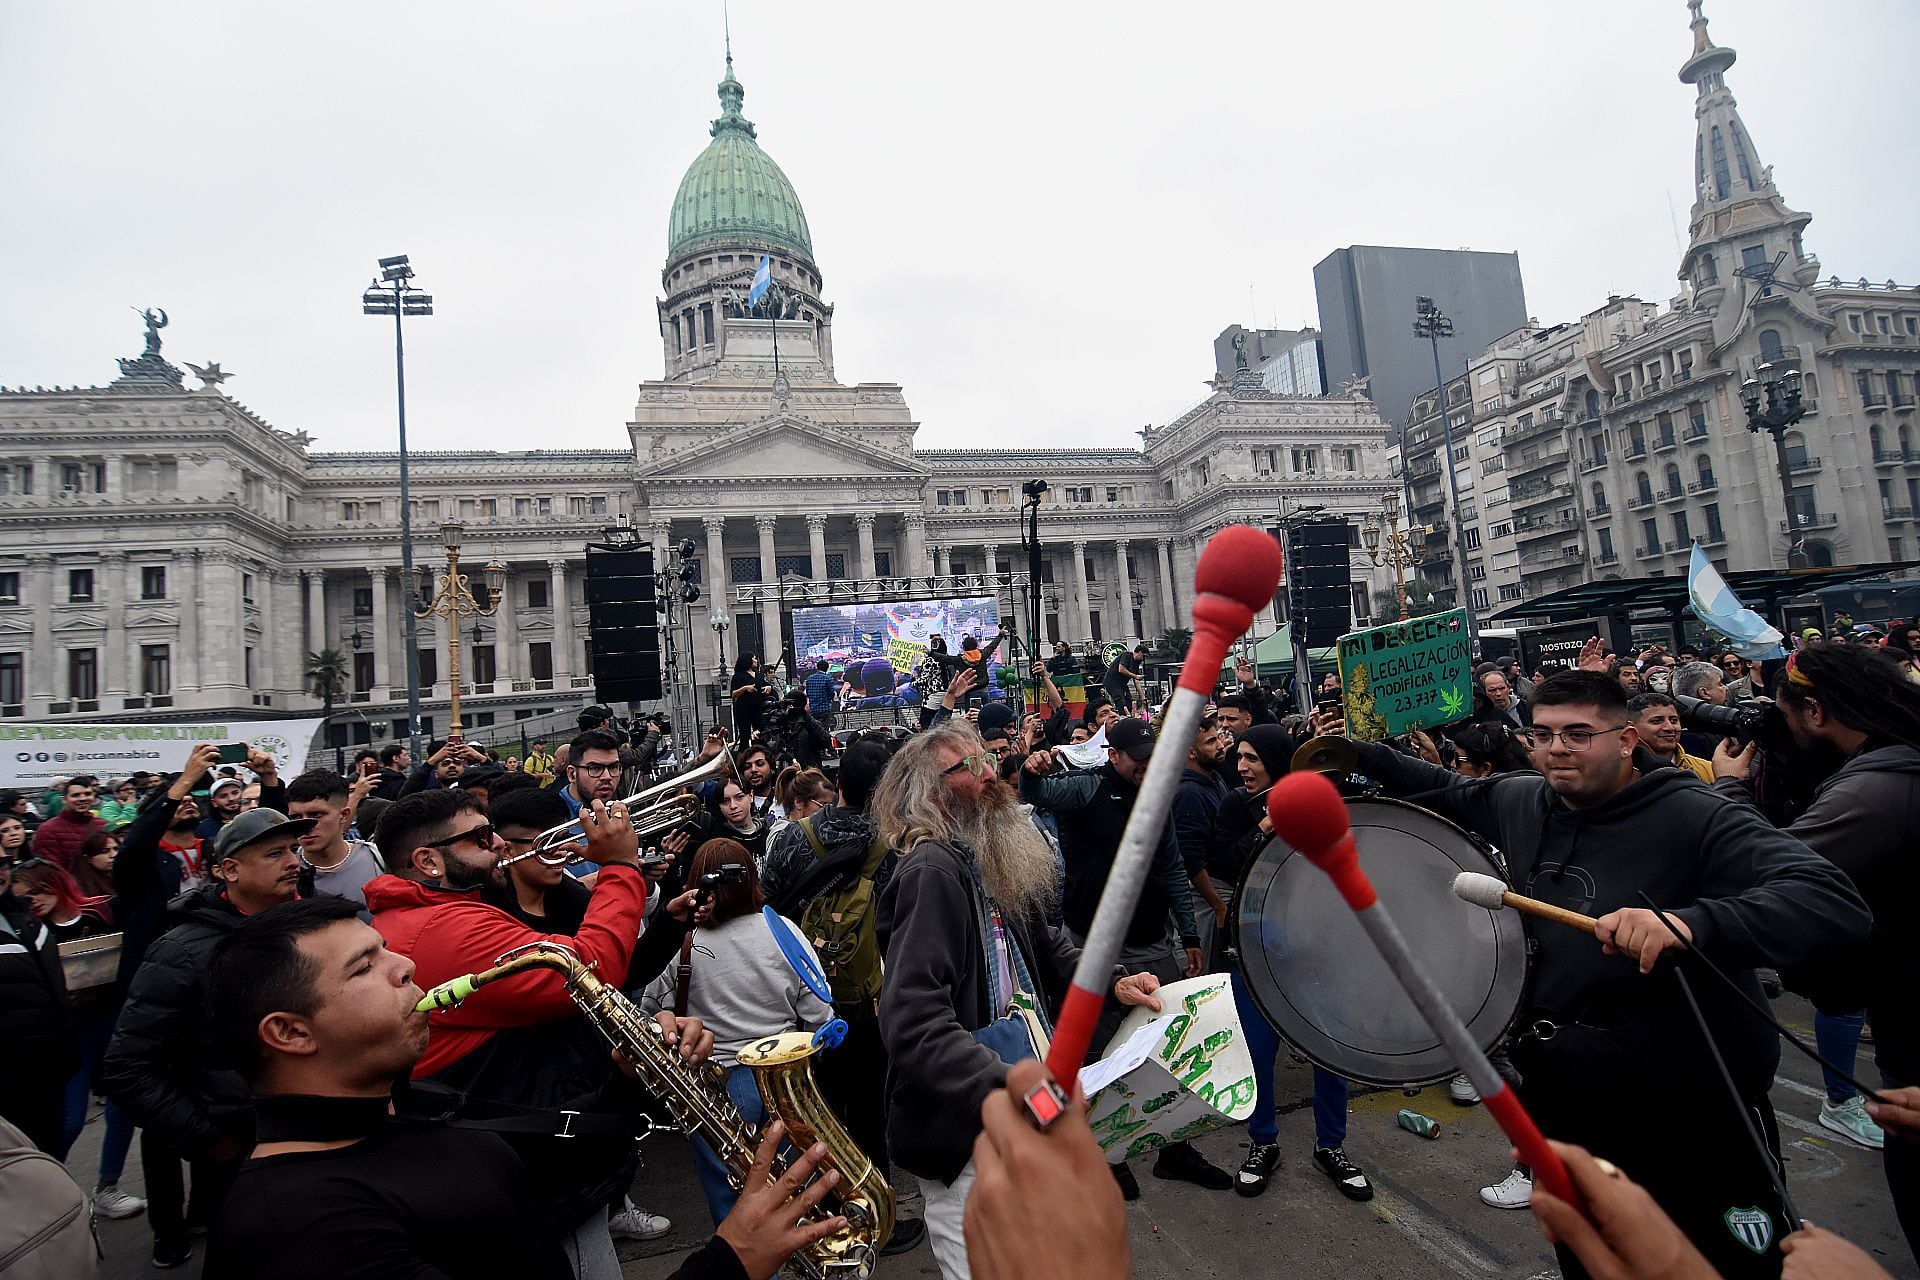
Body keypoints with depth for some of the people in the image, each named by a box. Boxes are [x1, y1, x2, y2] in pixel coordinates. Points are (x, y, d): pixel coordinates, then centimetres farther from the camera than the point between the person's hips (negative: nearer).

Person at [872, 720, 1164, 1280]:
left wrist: (1112, 983, 2)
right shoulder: (931, 873, -23)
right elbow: (913, 1023, -31)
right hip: (963, 1134, -9)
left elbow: (1045, 945, 20)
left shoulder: (995, 865, 7)